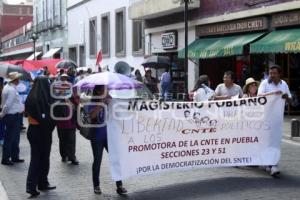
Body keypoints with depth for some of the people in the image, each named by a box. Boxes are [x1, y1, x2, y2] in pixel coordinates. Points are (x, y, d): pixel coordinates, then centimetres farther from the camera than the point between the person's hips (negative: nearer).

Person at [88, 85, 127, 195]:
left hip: (109, 135, 3)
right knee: (97, 161, 7)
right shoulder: (93, 103, -7)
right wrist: (101, 103, -28)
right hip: (97, 137, -3)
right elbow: (92, 115, -26)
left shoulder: (109, 102, 2)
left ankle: (119, 185, 1)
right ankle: (96, 186, 19)